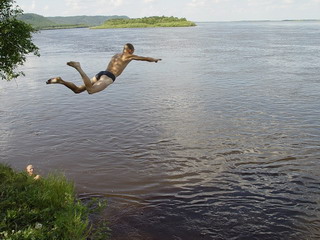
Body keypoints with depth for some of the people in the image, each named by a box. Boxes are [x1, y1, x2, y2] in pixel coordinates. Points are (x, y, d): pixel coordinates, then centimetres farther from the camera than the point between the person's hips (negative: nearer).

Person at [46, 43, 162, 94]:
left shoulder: (116, 55, 33)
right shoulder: (129, 56, 13)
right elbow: (147, 59, 16)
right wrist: (154, 59, 37)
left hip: (100, 73, 8)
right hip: (108, 77, -8)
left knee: (77, 90, 7)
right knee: (90, 90, -32)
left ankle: (60, 81, -11)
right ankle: (78, 67, -35)